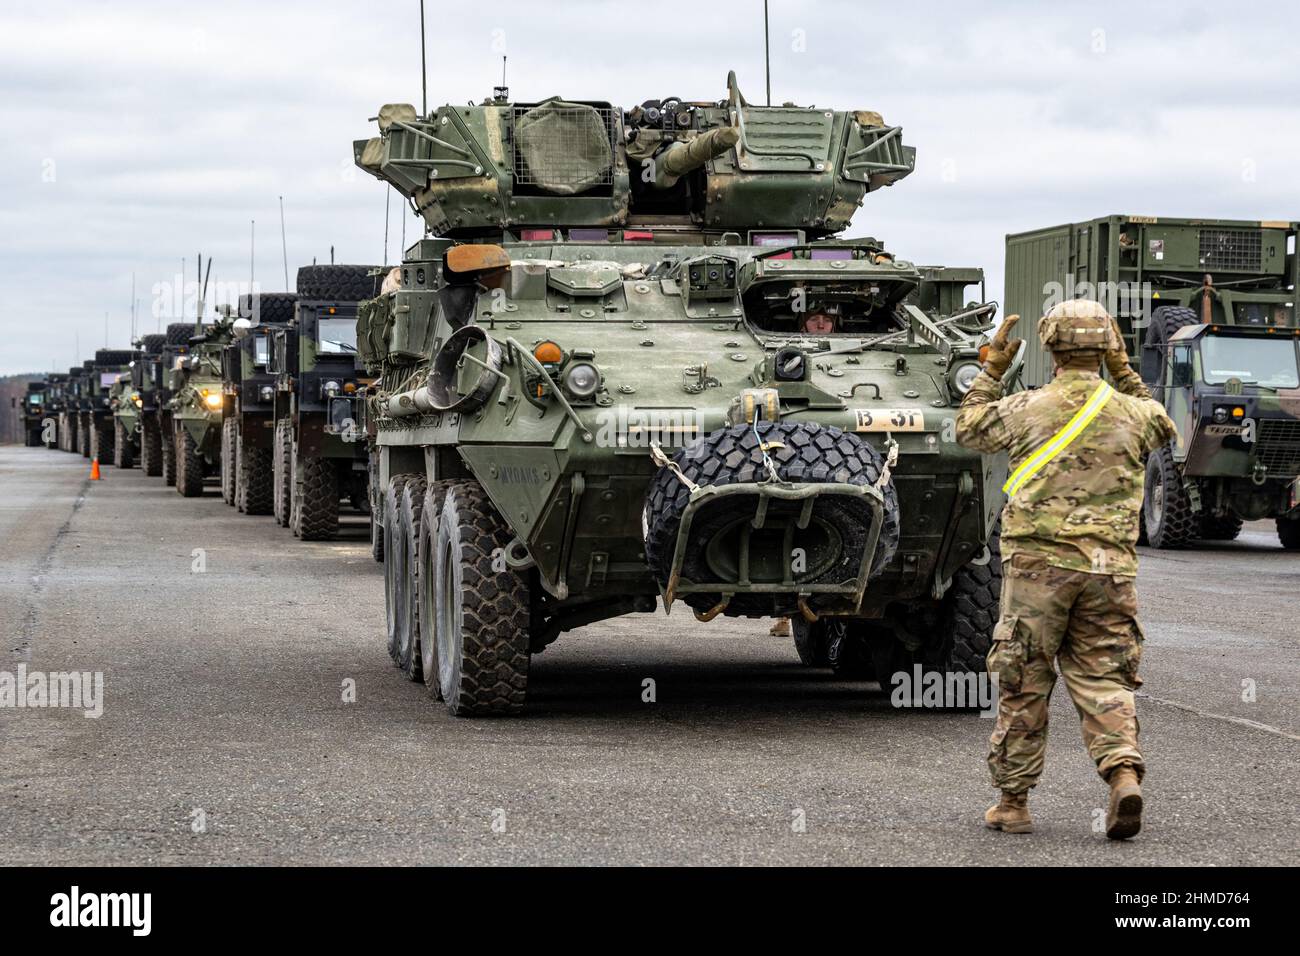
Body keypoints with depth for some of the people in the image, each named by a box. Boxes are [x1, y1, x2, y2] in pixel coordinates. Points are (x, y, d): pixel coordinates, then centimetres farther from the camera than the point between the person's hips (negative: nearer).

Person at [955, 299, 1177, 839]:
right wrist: (1123, 371, 26)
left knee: (1023, 684, 7)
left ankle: (1012, 801, 13)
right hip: (1110, 567, 2)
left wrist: (992, 368, 19)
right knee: (1103, 680, 7)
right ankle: (1124, 772, -17)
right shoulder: (1129, 412, 1)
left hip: (1038, 563, -2)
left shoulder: (1025, 410, -5)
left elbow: (968, 429, 14)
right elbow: (1162, 426, 27)